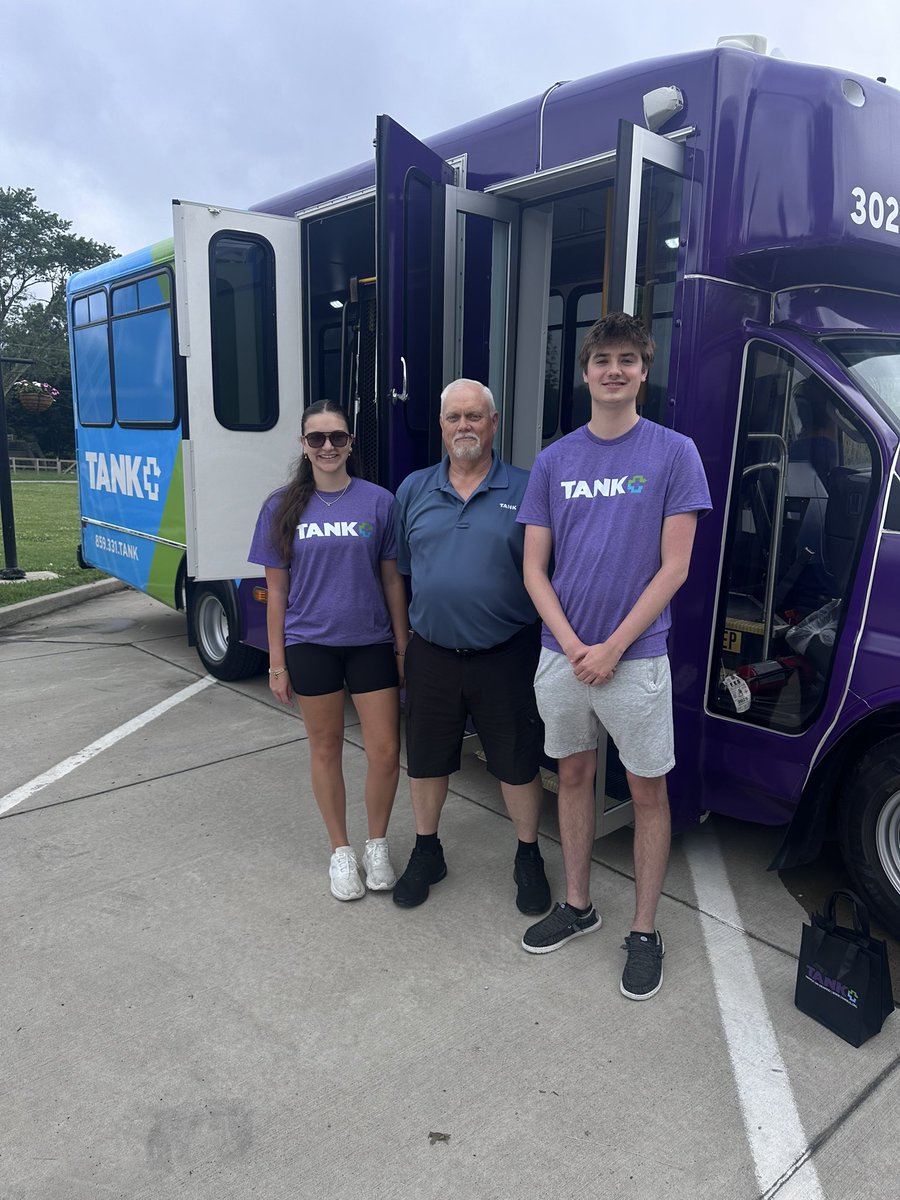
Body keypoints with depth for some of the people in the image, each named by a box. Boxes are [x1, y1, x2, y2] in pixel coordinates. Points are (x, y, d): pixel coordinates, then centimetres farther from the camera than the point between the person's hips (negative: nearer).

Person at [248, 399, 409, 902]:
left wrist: (402, 647, 1)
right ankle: (341, 851, 30)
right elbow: (276, 590, 3)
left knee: (385, 751, 1)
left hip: (371, 642, 0)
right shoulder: (283, 507, 1)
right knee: (326, 748, 12)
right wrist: (277, 662, 2)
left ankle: (378, 843, 26)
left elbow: (392, 580, 2)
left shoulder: (378, 501, -2)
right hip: (311, 644, 1)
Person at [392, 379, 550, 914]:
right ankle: (426, 852, 37)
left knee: (518, 763, 11)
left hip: (506, 655, -2)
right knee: (426, 760, 16)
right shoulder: (413, 490, 6)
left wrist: (550, 646, -6)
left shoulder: (525, 490, -3)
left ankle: (529, 858, 32)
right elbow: (398, 569, 12)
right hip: (431, 654, 3)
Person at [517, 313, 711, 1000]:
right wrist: (572, 645, -10)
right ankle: (577, 905, 34)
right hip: (562, 654, 3)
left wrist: (613, 647, -13)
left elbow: (674, 567, -8)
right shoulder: (553, 462, 4)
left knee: (648, 790, 7)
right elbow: (534, 567, 3)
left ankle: (645, 932, 24)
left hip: (636, 657, -3)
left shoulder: (674, 453, -4)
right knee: (574, 776, 15)